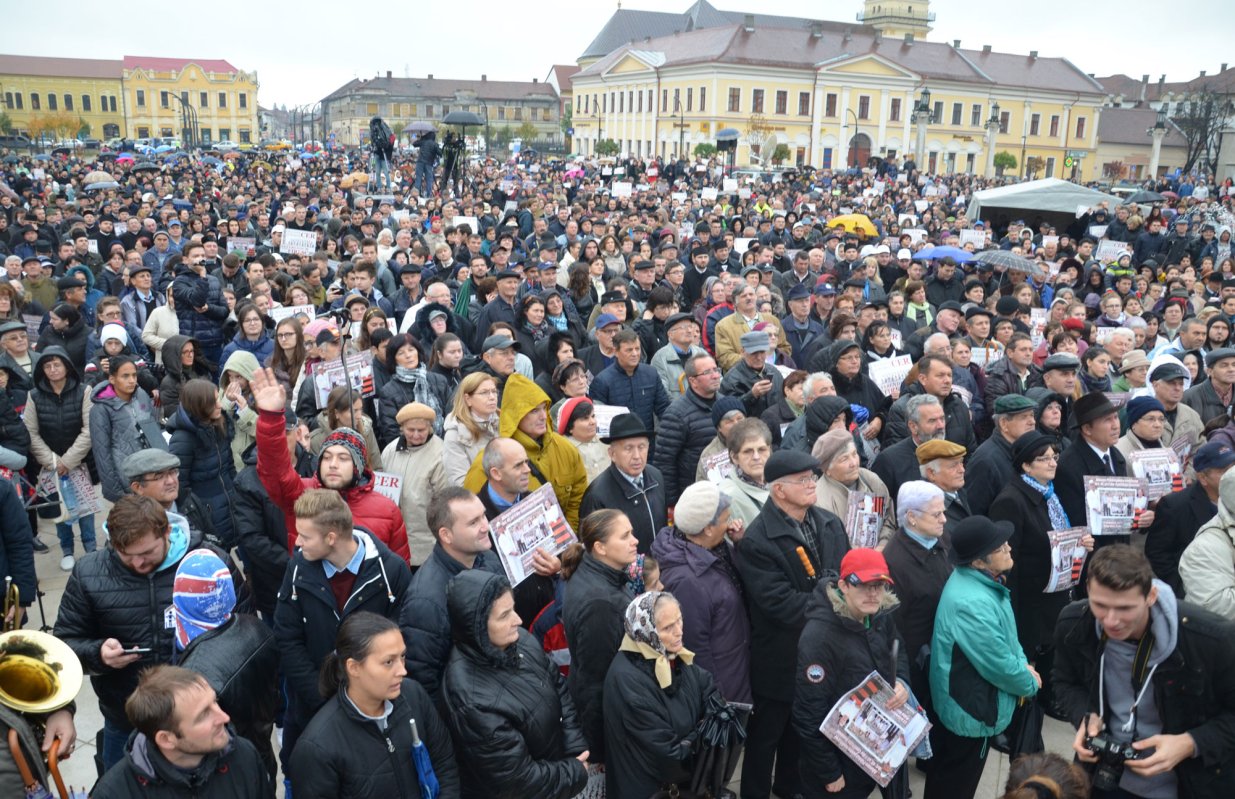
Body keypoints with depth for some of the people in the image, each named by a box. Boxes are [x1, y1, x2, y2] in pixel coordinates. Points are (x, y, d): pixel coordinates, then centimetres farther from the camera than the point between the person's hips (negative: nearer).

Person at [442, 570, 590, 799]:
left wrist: (577, 750, -7)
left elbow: (559, 687, 1)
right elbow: (517, 779, -26)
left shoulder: (519, 639, -13)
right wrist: (576, 772, -13)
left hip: (556, 761, 6)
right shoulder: (473, 700, -34)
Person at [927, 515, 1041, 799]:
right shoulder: (973, 603, -35)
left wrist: (1023, 664, -4)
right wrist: (1030, 683, -9)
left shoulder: (980, 580, -2)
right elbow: (999, 665, -27)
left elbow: (1004, 634, 10)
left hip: (963, 697, 9)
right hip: (971, 707, -9)